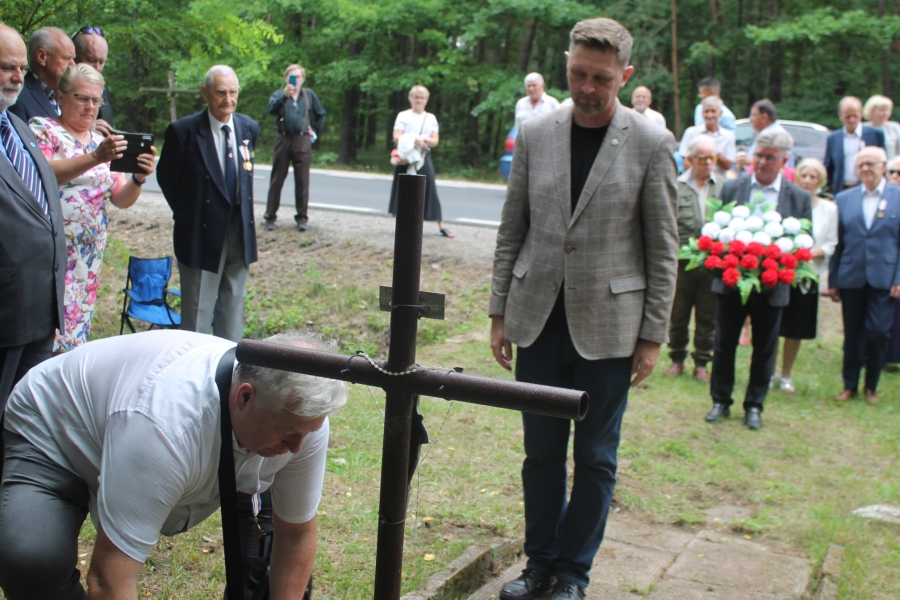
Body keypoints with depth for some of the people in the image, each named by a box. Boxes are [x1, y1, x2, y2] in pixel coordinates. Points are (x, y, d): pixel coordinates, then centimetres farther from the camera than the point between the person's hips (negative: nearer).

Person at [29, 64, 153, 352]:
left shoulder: (102, 142, 16)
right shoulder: (43, 129, 0)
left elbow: (121, 199, 9)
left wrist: (139, 177, -11)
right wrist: (94, 158, -28)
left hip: (89, 257, 5)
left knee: (75, 332, 7)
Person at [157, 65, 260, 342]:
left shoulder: (249, 128, 4)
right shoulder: (183, 131, -11)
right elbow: (166, 178, 1)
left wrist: (243, 214, 11)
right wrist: (187, 214, 4)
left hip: (240, 233, 5)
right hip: (202, 233, -4)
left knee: (234, 305, 14)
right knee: (197, 312, 3)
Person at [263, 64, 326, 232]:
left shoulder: (309, 95, 9)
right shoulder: (279, 94, 4)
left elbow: (321, 114, 20)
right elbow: (272, 109, -17)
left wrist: (314, 131, 11)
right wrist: (284, 95, -30)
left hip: (302, 141, 1)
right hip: (283, 140, -1)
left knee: (302, 181, 1)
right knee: (277, 180, 3)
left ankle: (302, 217, 6)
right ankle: (270, 216, 8)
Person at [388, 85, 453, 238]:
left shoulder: (431, 118, 12)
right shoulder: (403, 116, 4)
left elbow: (435, 140, 6)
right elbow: (396, 137, -6)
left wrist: (424, 140, -16)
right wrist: (414, 139, -20)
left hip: (424, 156, 2)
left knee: (430, 189, -2)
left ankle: (441, 225, 0)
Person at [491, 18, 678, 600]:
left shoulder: (652, 144, -5)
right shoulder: (535, 135, 3)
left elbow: (663, 247, -3)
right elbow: (512, 230, 7)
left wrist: (653, 335, -5)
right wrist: (500, 313, 5)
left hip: (607, 326, -2)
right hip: (538, 321, 3)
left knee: (596, 458, 8)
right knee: (542, 451, 12)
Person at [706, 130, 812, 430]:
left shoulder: (799, 197, 1)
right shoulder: (731, 188, 1)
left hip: (772, 285, 0)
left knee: (764, 349, 9)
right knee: (723, 345, 9)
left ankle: (754, 405, 24)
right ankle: (721, 401, 24)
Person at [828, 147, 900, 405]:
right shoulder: (843, 199, 8)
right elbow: (837, 243, 8)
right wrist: (832, 281, 5)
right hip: (851, 278, 2)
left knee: (878, 333, -4)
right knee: (852, 335, 9)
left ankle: (872, 386, 15)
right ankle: (850, 385, 23)